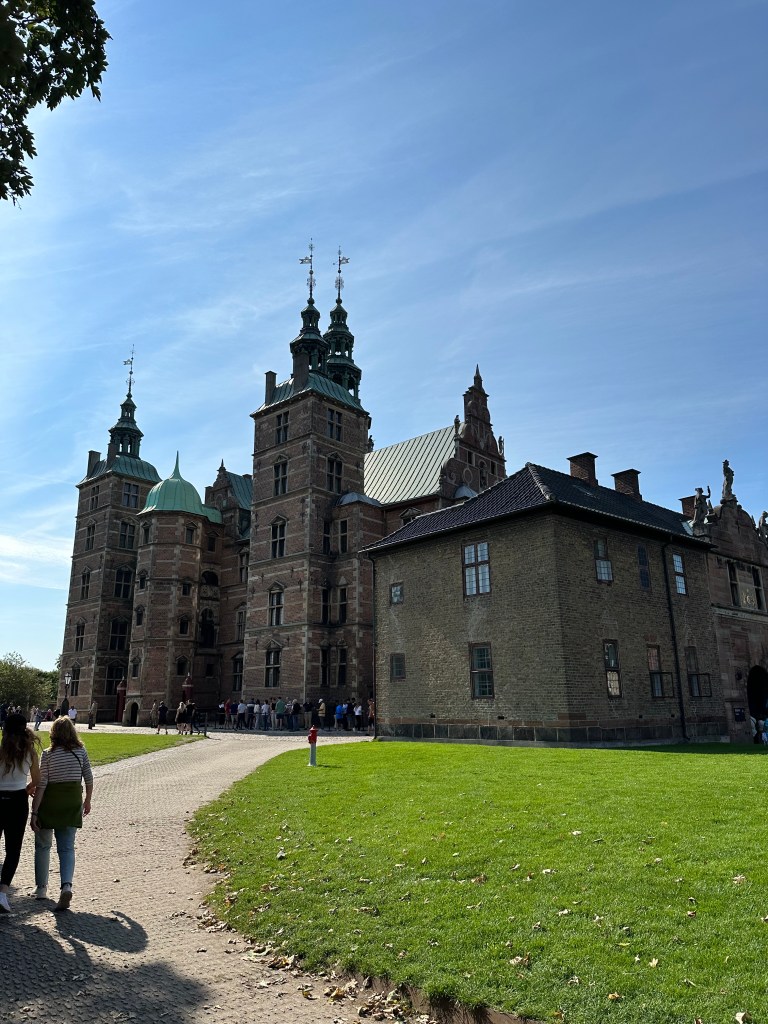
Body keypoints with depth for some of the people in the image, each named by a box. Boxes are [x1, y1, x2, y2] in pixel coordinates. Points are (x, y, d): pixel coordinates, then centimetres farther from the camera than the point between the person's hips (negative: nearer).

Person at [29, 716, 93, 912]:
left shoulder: (48, 754, -10)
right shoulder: (81, 752, -1)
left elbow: (41, 785, -11)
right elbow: (89, 778, 3)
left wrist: (34, 812, -7)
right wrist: (87, 800, 17)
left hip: (50, 802, -2)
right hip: (73, 802, 2)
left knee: (43, 845, 18)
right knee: (67, 848, 5)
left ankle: (41, 887, 30)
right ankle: (66, 886, -15)